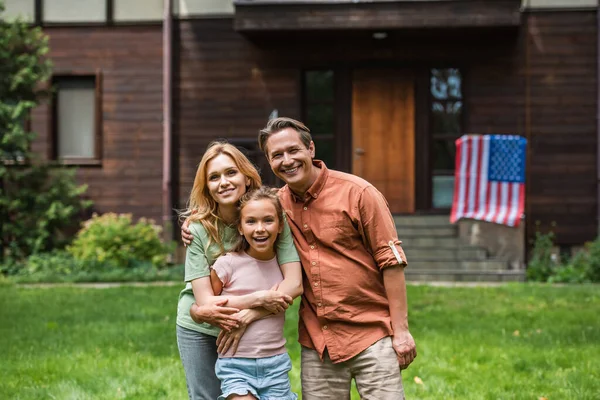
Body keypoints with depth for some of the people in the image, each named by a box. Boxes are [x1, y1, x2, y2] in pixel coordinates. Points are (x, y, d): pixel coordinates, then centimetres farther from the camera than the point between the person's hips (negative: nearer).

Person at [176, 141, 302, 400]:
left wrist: (248, 316, -29)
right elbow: (206, 301, -20)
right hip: (199, 330, -1)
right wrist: (261, 299, -27)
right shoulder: (198, 229, -17)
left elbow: (294, 284, -20)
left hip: (251, 331, 1)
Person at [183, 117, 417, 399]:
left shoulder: (357, 193, -8)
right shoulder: (278, 203, 6)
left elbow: (391, 260, -8)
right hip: (317, 341, 4)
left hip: (371, 334, -4)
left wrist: (401, 331, -10)